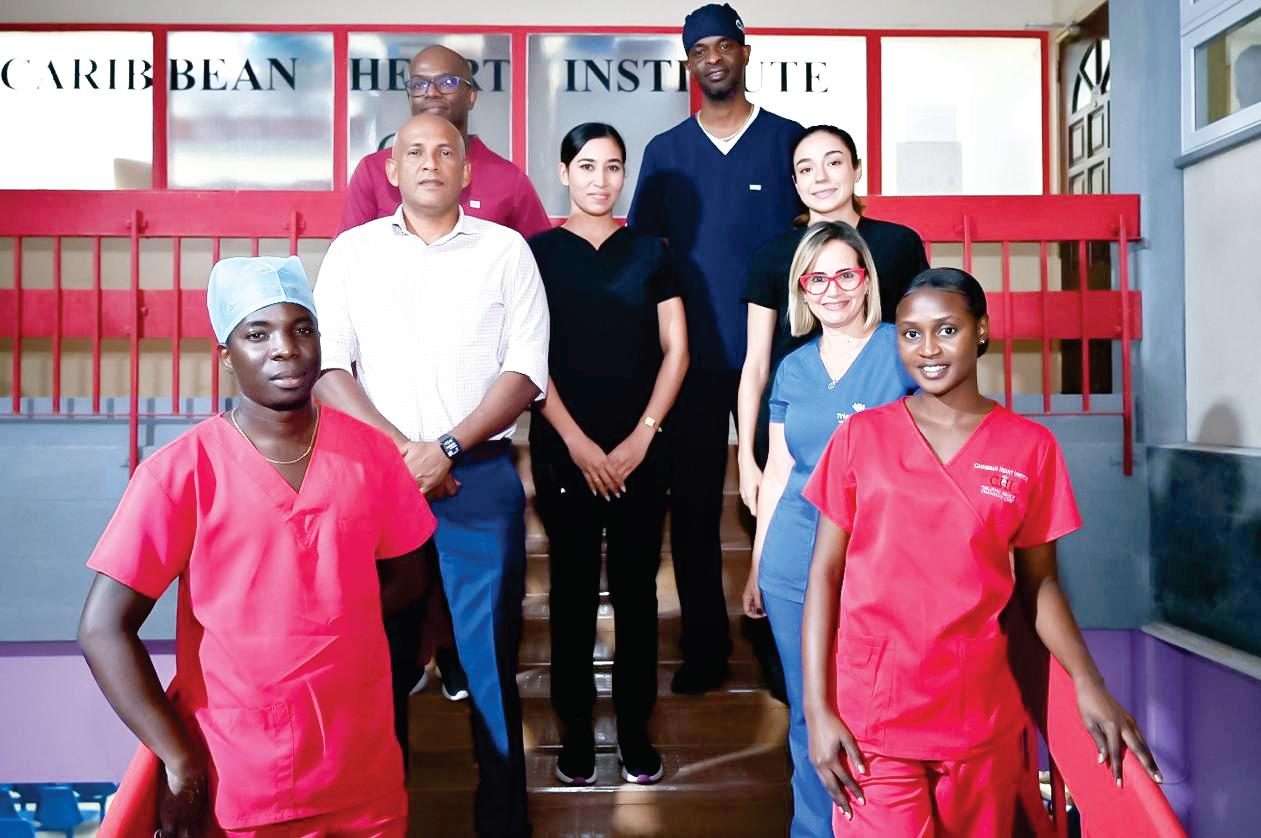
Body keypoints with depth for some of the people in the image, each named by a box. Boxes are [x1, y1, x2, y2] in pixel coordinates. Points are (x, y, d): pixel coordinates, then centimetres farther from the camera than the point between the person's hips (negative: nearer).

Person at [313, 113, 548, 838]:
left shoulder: (506, 249, 7)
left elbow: (526, 371, -1)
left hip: (480, 475, -1)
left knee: (490, 652, 1)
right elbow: (329, 368, 2)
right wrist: (400, 450, -9)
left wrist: (446, 447, -12)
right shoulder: (353, 250, 10)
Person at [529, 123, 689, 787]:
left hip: (639, 451, 1)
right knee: (573, 589, 7)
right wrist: (577, 442, -8)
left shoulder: (648, 252, 8)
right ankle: (576, 730, 20)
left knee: (636, 590, 6)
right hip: (564, 450, -1)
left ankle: (635, 728, 20)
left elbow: (675, 350, 4)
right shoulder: (538, 252, 3)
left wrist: (640, 438, -5)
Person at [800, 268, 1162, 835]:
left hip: (981, 717, 2)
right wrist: (817, 709, -7)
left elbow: (1038, 582, 6)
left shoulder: (1030, 447, -1)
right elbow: (825, 575, -2)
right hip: (871, 716, -1)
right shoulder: (861, 436, -3)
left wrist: (1089, 686, -8)